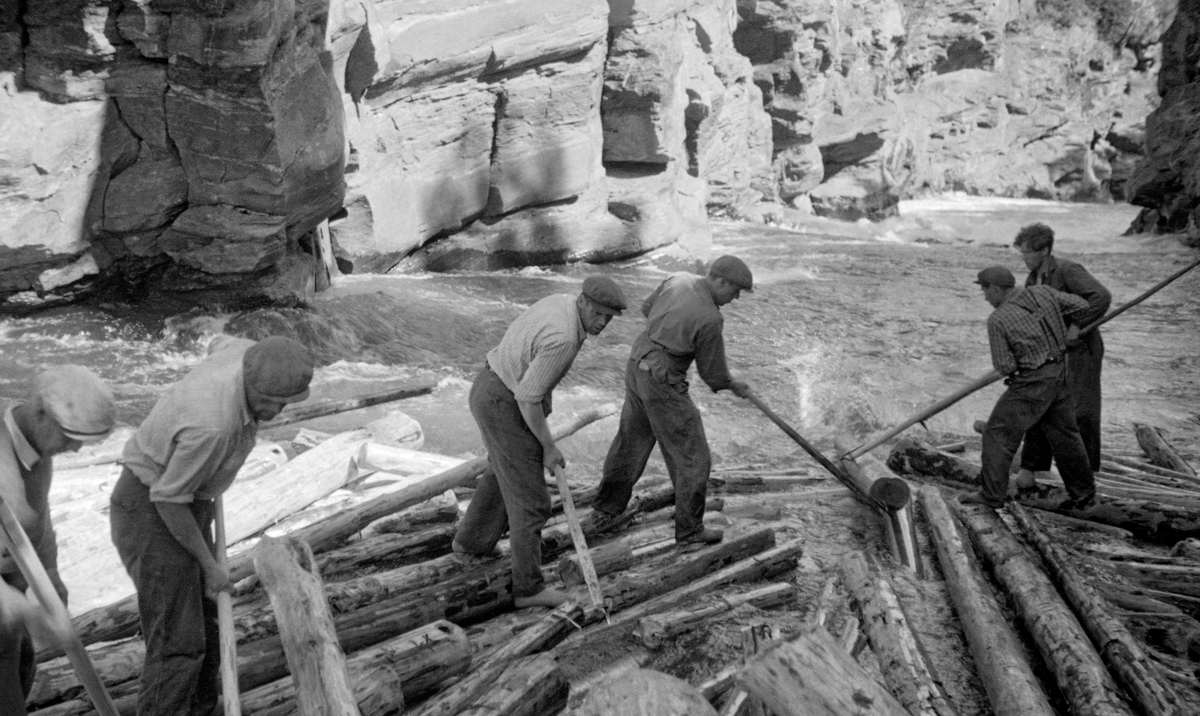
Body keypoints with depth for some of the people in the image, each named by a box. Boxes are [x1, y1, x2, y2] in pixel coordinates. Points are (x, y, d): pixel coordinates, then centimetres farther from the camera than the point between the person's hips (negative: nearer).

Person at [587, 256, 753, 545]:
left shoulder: (679, 280, 0)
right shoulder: (709, 320, -22)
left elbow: (647, 308, 19)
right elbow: (714, 374, -9)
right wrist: (735, 386, 12)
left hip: (637, 367, 9)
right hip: (663, 384, -8)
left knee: (630, 442, 23)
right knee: (692, 456, 6)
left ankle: (605, 513, 34)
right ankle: (689, 528, 18)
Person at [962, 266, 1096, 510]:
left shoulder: (997, 320, -16)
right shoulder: (1041, 293, 0)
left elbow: (1004, 367, -15)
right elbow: (1082, 306, 9)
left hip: (1032, 382, -7)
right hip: (1059, 373, 7)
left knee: (999, 434, 2)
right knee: (1063, 433, 17)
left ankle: (992, 495, 2)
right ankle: (1083, 494, 27)